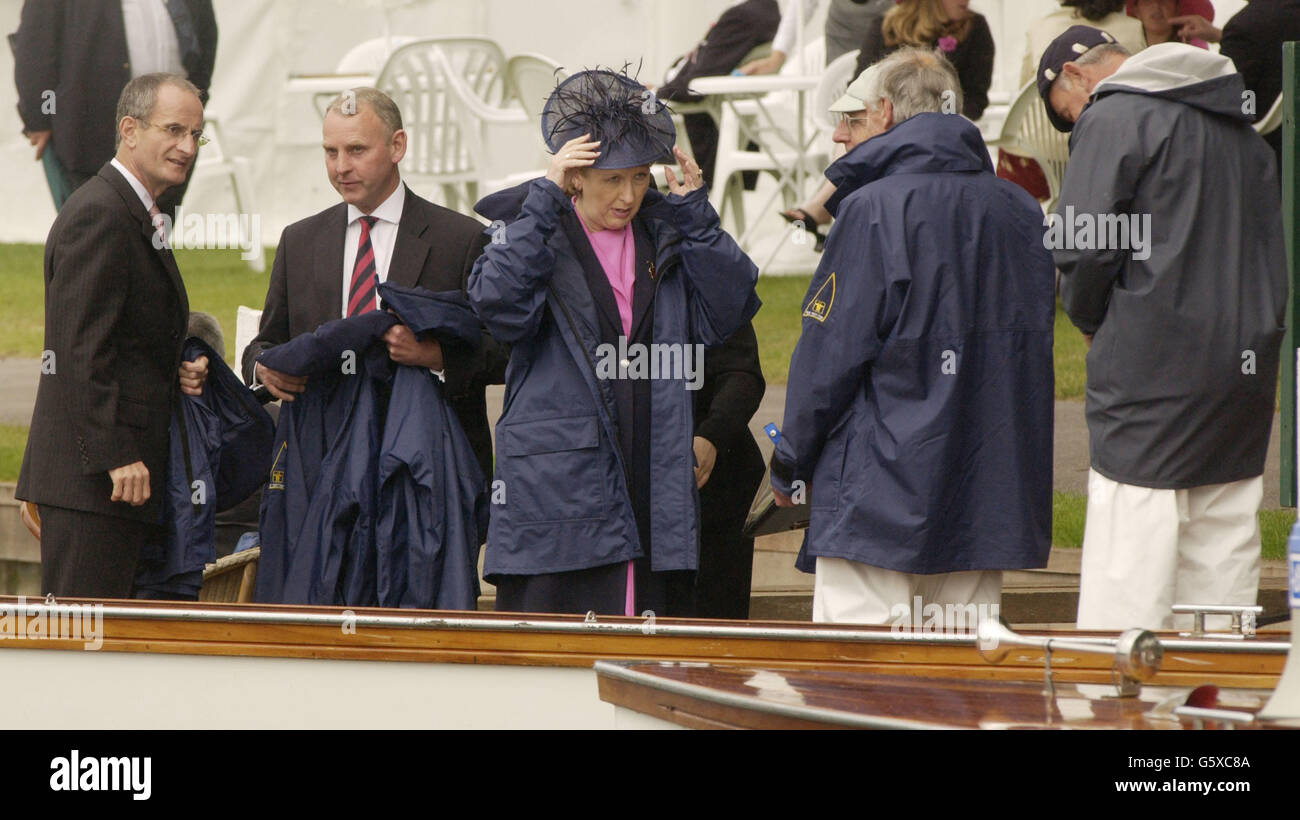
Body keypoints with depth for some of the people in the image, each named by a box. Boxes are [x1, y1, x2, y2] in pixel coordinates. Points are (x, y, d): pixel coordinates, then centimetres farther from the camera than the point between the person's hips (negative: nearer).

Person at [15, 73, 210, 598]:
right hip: (91, 476, -10)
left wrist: (179, 372, 7)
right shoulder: (97, 214, -13)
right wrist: (116, 457, -21)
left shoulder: (136, 216, 20)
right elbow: (81, 350, -19)